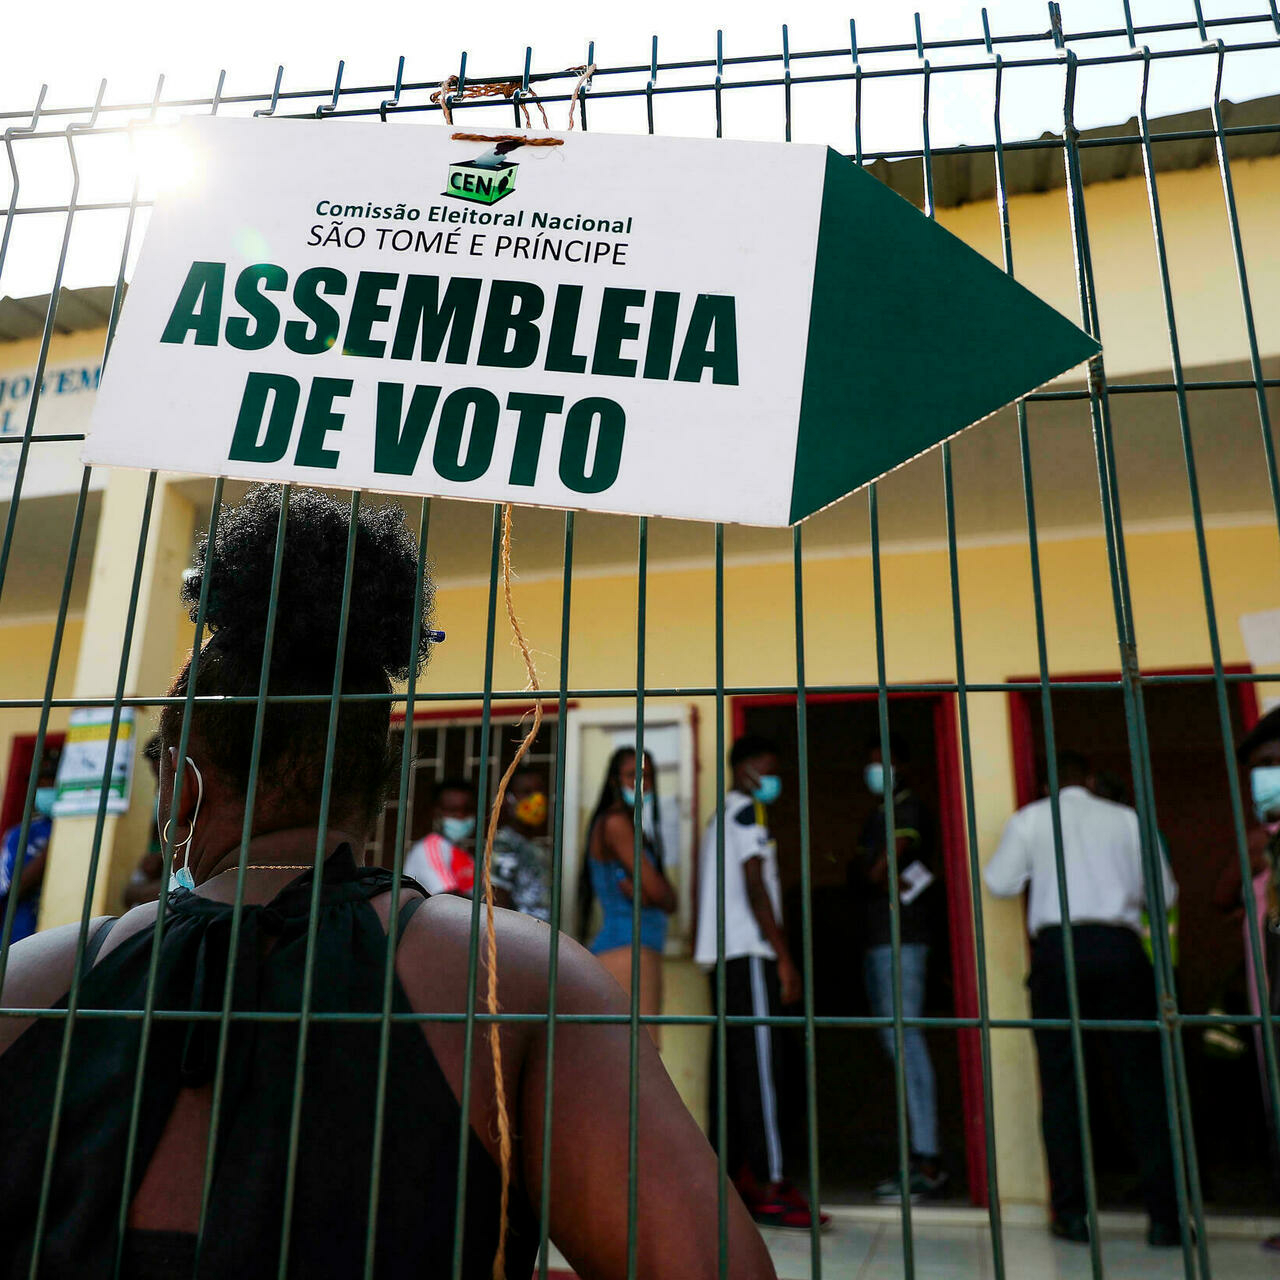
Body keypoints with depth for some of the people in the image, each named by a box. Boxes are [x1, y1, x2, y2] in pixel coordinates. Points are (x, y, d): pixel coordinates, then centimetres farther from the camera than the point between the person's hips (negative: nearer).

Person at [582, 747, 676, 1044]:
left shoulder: (641, 828, 22)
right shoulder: (615, 822, -5)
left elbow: (669, 901, 12)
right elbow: (657, 890, -11)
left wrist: (640, 891, -7)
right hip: (628, 945, -9)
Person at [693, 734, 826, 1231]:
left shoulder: (718, 818, 22)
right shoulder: (747, 812, -6)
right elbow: (755, 887, -14)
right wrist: (785, 959, -14)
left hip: (721, 956, 9)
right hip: (748, 952, -9)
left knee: (730, 1064, 10)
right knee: (759, 1064, -10)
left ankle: (727, 1177, 14)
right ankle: (770, 1190, -10)